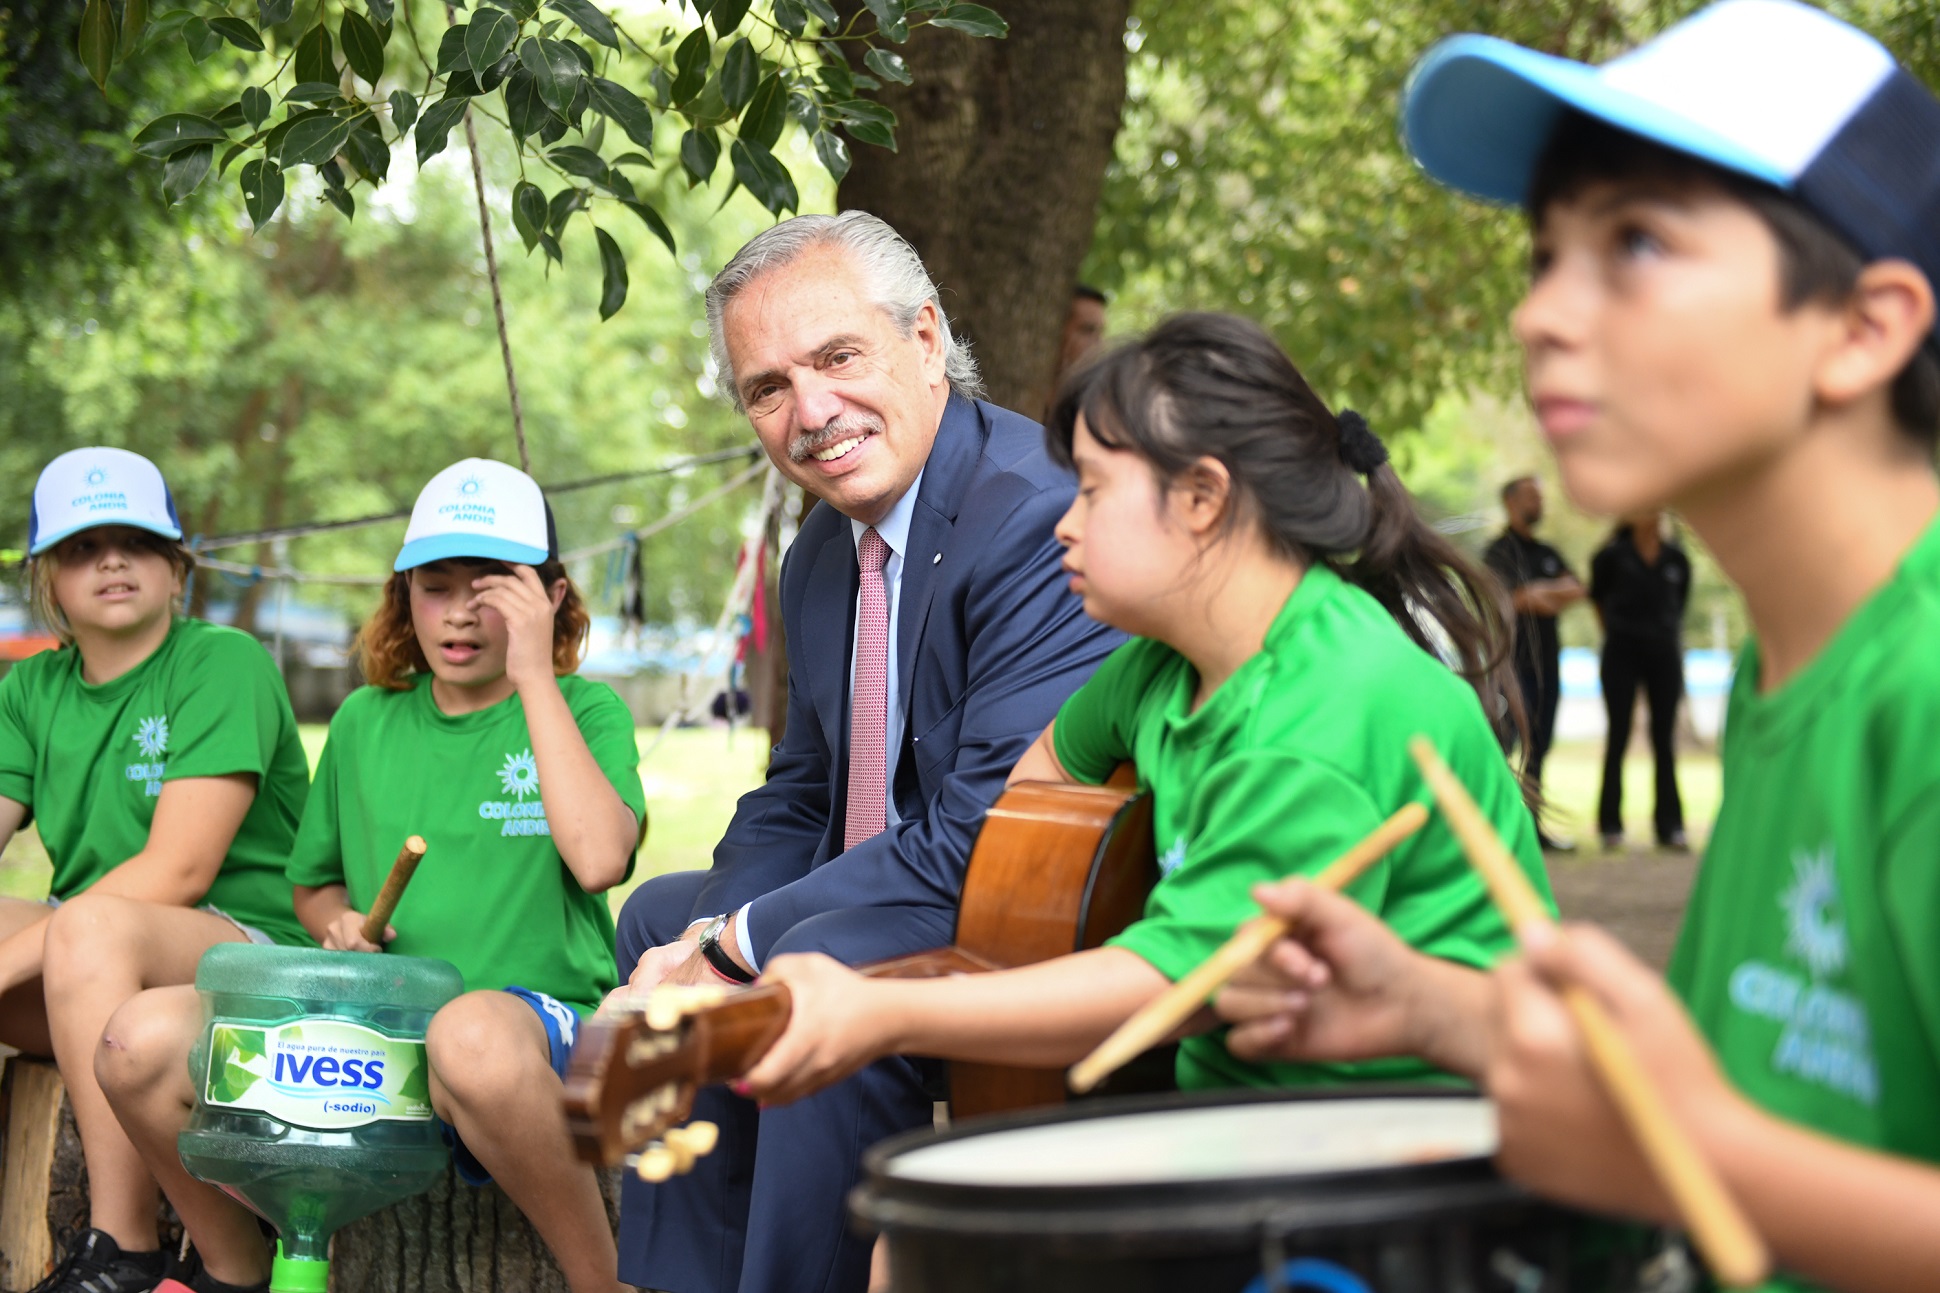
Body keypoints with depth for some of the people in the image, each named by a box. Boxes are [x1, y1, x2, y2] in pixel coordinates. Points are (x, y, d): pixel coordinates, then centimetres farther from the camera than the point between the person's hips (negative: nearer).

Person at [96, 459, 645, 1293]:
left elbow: (599, 859, -19)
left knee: (473, 1036, -42)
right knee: (141, 1039, -17)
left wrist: (536, 679, -14)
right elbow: (314, 882, 28)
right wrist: (338, 923, 3)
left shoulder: (585, 712, 2)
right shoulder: (367, 720, 15)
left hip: (537, 1016, -4)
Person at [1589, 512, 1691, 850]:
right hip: (1622, 654, -2)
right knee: (1618, 736, 0)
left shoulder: (1676, 559, 5)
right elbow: (1597, 597, 12)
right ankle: (1610, 825, 6)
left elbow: (1678, 606, 14)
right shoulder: (1613, 555, -3)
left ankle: (1670, 826, 7)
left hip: (1664, 654, 2)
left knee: (1664, 740, 3)